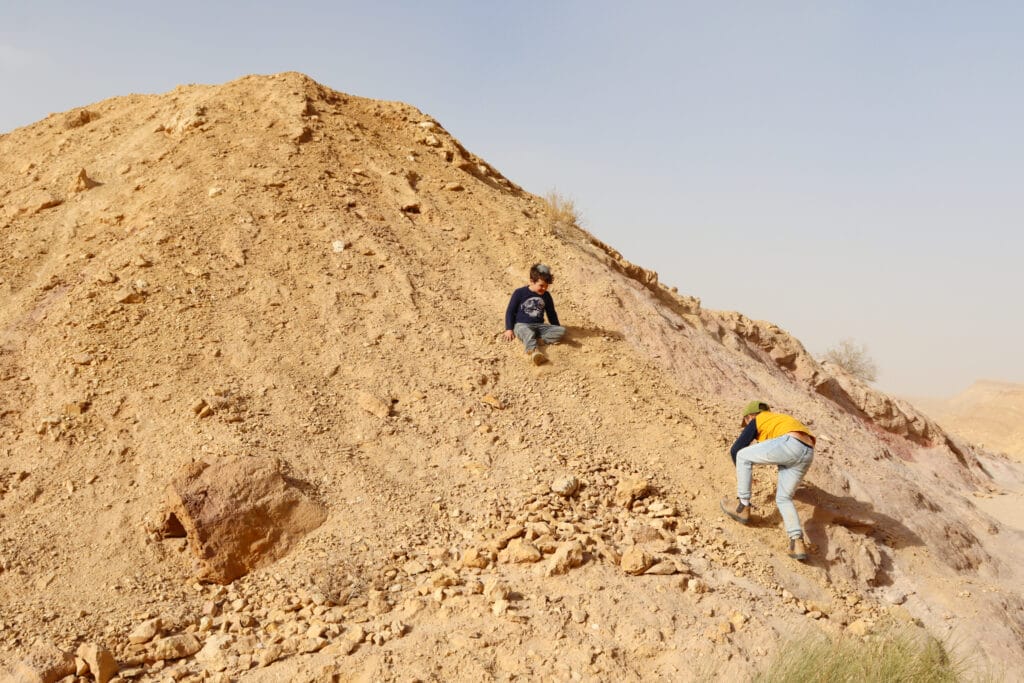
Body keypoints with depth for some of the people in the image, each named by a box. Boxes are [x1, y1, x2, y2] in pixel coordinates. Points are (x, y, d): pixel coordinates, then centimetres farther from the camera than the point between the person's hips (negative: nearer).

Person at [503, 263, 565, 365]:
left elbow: (551, 314, 22)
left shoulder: (546, 296, 10)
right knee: (528, 333, -41)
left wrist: (556, 330, 20)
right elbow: (510, 311, 2)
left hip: (539, 326, 5)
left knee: (562, 330, -18)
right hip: (522, 325, -5)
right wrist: (509, 329, -6)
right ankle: (533, 351, -70)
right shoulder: (520, 293, -3)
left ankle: (537, 339, -35)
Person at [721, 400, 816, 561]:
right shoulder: (782, 419, 41)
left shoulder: (757, 421, 21)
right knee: (783, 499, 17)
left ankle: (743, 507, 15)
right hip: (808, 454, 7)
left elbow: (735, 450, 15)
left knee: (742, 456, 11)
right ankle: (797, 544, -1)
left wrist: (740, 472, 32)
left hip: (791, 444, -7)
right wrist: (783, 484, 57)